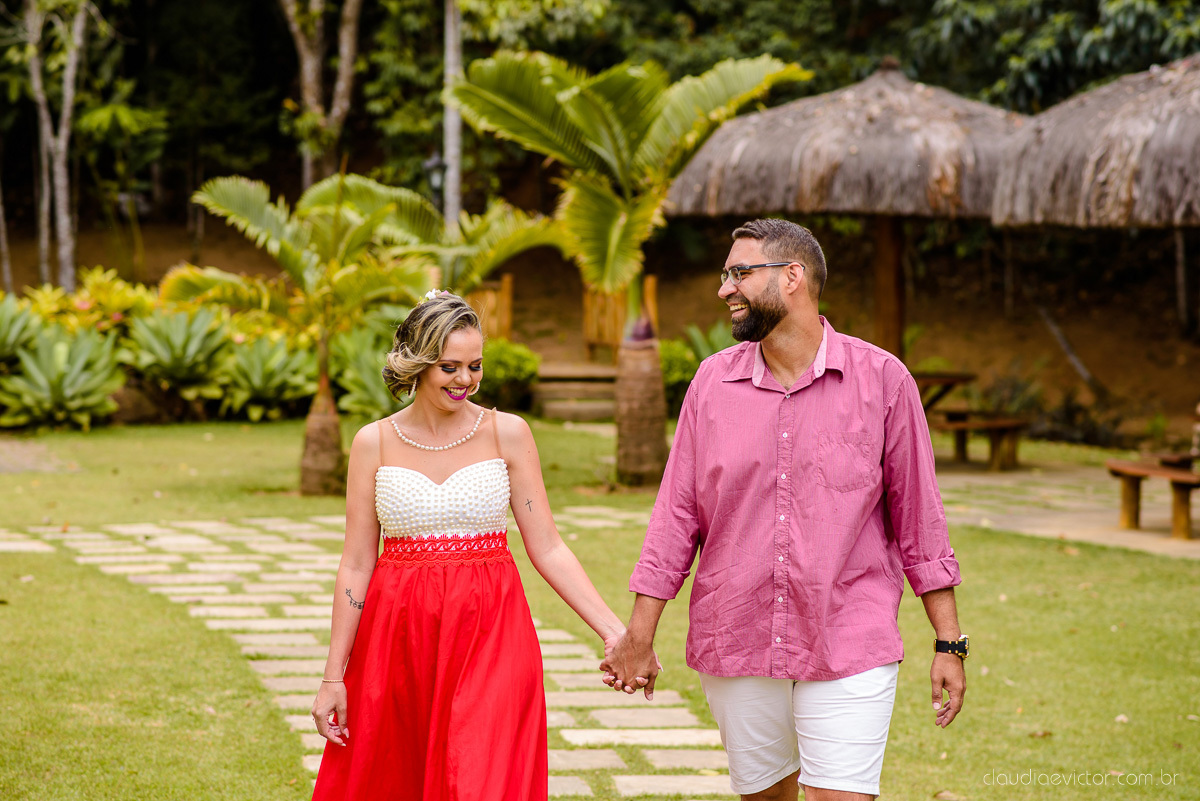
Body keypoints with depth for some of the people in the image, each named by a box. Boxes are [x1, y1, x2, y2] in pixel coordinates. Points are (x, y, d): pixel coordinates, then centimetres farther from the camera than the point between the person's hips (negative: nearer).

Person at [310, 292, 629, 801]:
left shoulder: (508, 434, 1)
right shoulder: (374, 443, 3)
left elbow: (547, 548, 2)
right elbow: (356, 565, 4)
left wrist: (613, 632, -7)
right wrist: (333, 678, 1)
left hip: (489, 633, -1)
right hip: (396, 637, 1)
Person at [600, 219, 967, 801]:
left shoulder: (882, 380, -2)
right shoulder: (713, 381, 5)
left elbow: (918, 518, 1)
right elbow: (677, 514, 7)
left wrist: (948, 643, 1)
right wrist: (639, 638, 5)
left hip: (849, 648, -3)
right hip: (735, 644, 3)